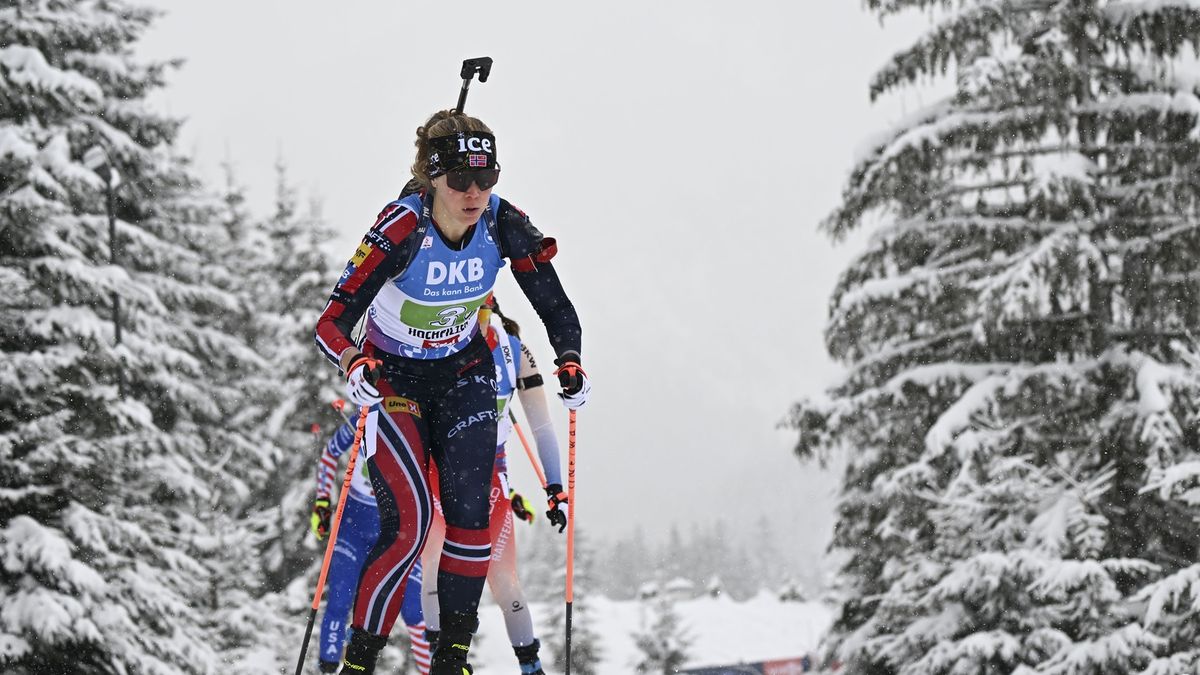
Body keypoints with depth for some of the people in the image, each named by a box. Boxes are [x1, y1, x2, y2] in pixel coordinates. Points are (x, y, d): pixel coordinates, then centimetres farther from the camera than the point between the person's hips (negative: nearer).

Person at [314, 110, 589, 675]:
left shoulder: (505, 226, -19)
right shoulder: (401, 229, -30)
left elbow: (556, 308, -9)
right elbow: (332, 324, -33)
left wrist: (569, 361, -28)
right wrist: (354, 365, -53)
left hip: (463, 373, 3)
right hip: (391, 376, -3)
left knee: (471, 513, -11)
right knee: (408, 523, -16)